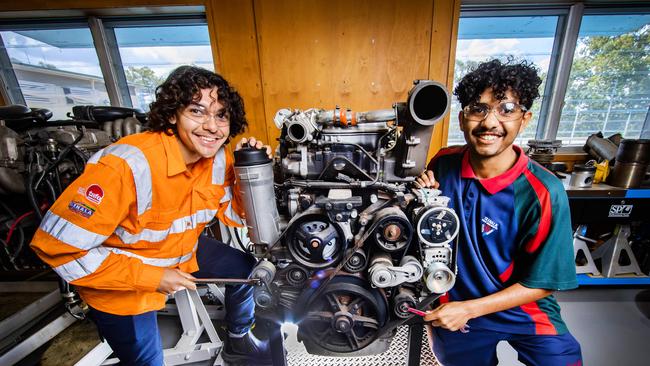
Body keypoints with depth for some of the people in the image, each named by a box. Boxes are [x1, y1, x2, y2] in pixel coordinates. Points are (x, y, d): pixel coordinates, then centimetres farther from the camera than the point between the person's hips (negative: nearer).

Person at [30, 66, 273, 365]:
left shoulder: (219, 158, -14)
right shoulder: (127, 165, -34)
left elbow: (234, 214, -5)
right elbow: (57, 247, -26)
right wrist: (150, 277, -25)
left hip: (183, 250, 6)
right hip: (122, 282, -5)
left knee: (246, 270, 8)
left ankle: (238, 341, 37)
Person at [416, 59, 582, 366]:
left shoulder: (543, 193, -23)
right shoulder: (443, 163, -14)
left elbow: (542, 283, -14)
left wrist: (468, 309, -19)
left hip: (520, 309, -1)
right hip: (451, 305, 2)